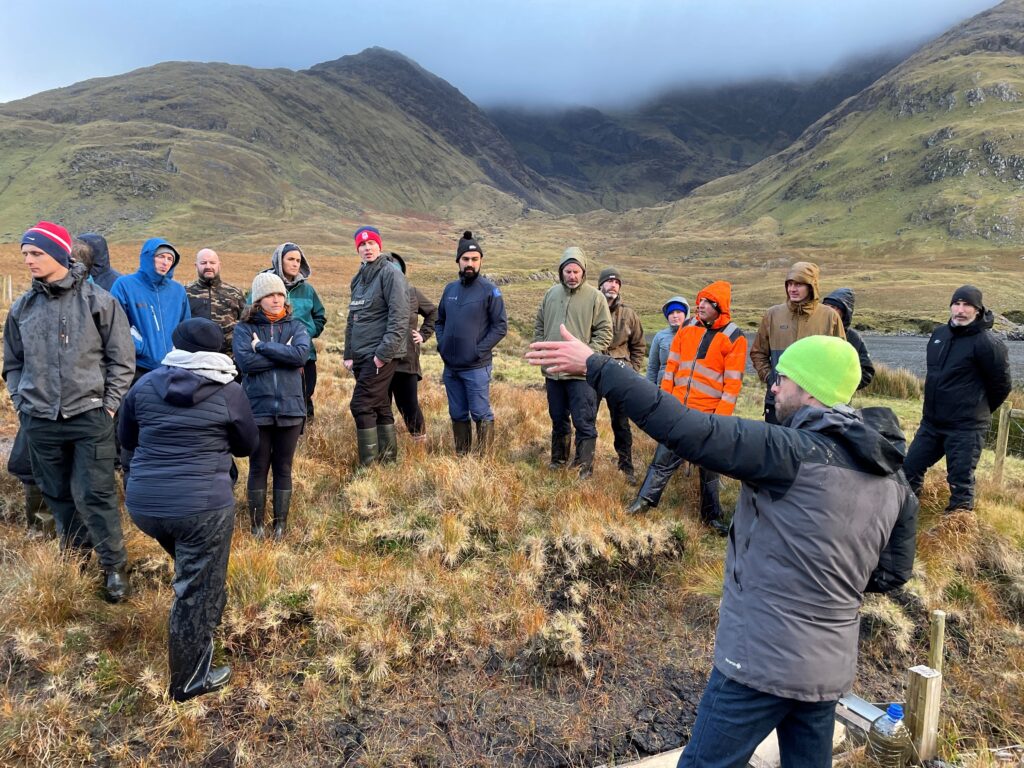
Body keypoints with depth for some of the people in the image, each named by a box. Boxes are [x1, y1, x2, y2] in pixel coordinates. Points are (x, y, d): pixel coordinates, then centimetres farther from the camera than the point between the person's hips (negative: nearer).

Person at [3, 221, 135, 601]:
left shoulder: (98, 300, -4)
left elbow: (121, 360, -2)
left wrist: (109, 405, -6)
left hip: (90, 417, -4)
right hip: (41, 421, 4)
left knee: (94, 495, -4)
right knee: (58, 496, 13)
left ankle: (114, 567, 10)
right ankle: (75, 559, 30)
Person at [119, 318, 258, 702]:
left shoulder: (145, 384, 5)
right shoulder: (229, 392, -4)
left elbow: (126, 438, 18)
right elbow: (249, 445, 9)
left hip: (143, 503, 5)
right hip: (203, 507, -5)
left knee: (191, 574, 28)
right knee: (198, 591, 8)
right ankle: (190, 680, 21)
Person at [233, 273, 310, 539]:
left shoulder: (296, 326, 6)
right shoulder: (244, 328, 1)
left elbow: (301, 354, -14)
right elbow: (245, 361, -15)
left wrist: (262, 346, -12)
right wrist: (283, 355, -11)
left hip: (290, 408, 1)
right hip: (257, 409, -1)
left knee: (283, 468, 11)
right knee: (258, 468, 9)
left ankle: (281, 523, 23)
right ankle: (257, 524, 23)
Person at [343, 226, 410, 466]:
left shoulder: (390, 274, -8)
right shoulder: (359, 278, 17)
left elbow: (399, 318, -17)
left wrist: (384, 353, -20)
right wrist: (349, 354, 15)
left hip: (380, 355, -8)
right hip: (361, 356, 8)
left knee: (361, 405, -12)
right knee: (380, 407, 11)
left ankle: (369, 464, -5)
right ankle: (388, 457, 19)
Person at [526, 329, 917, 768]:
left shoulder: (796, 453, -21)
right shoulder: (893, 478, 3)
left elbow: (690, 431, -28)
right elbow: (892, 574, 12)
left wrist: (595, 366, -24)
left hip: (764, 659, -7)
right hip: (832, 666, 7)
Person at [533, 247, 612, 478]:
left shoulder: (595, 297, -5)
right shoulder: (551, 294, 8)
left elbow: (604, 333, -6)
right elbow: (539, 327, 17)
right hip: (553, 371, 5)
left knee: (584, 423, -3)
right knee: (558, 420, 18)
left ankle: (584, 469, 7)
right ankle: (558, 461, 32)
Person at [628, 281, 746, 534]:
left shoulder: (734, 338, -7)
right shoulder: (687, 328, 6)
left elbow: (733, 383, -10)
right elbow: (672, 366, 10)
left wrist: (720, 417, -14)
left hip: (708, 415, -3)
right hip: (678, 409, 3)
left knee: (709, 466, 10)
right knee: (664, 457, 9)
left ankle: (712, 516, 25)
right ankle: (645, 501, 23)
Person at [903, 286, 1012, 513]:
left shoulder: (986, 342, -15)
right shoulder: (939, 333, 7)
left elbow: (1001, 385, -7)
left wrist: (978, 410, 5)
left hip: (966, 428, -7)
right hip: (931, 422, 7)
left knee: (961, 482, 2)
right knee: (910, 469, 14)